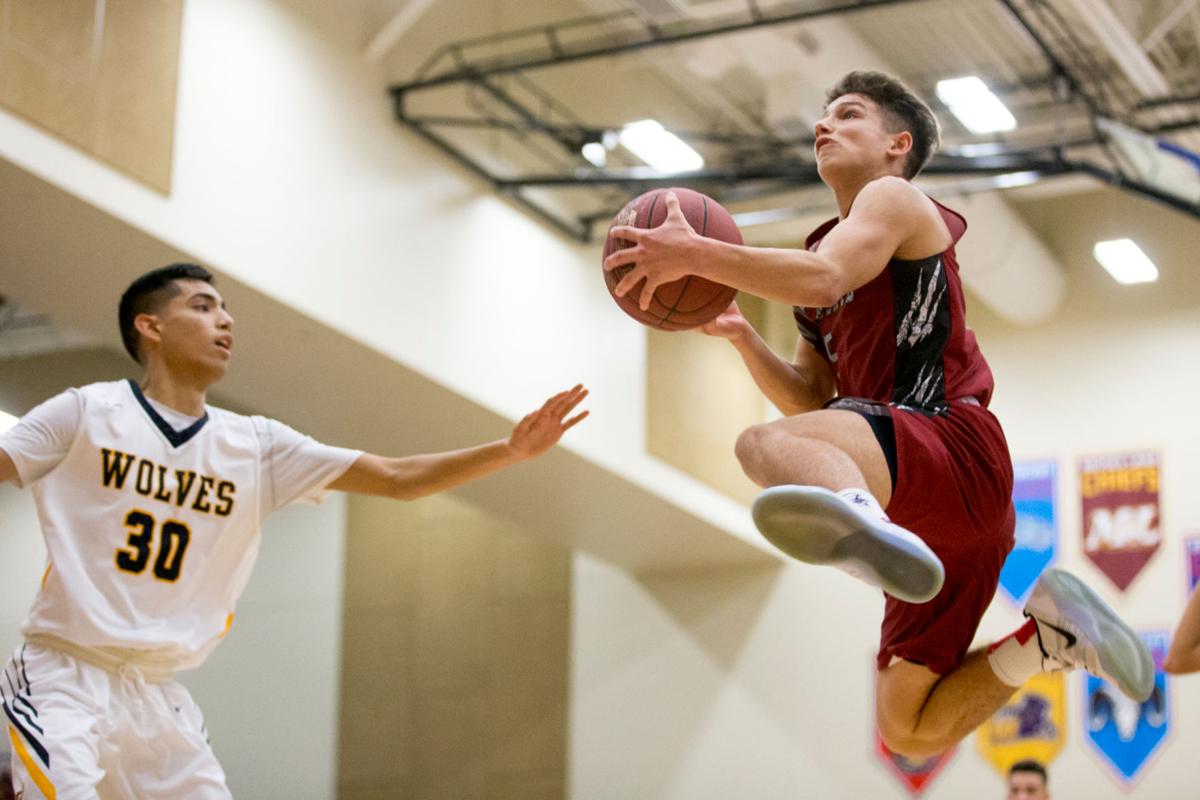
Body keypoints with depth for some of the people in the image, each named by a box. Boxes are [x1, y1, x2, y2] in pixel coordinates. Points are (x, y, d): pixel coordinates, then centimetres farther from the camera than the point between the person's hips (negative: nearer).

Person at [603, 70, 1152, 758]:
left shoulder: (895, 198, 6)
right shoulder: (827, 242, 31)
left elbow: (824, 277, -18)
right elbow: (810, 401, 26)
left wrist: (696, 253, -21)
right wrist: (741, 335, 12)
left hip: (958, 451, -10)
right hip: (931, 513, 10)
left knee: (770, 446, -41)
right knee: (913, 731, 10)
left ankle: (867, 530, -71)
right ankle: (1050, 634, 15)